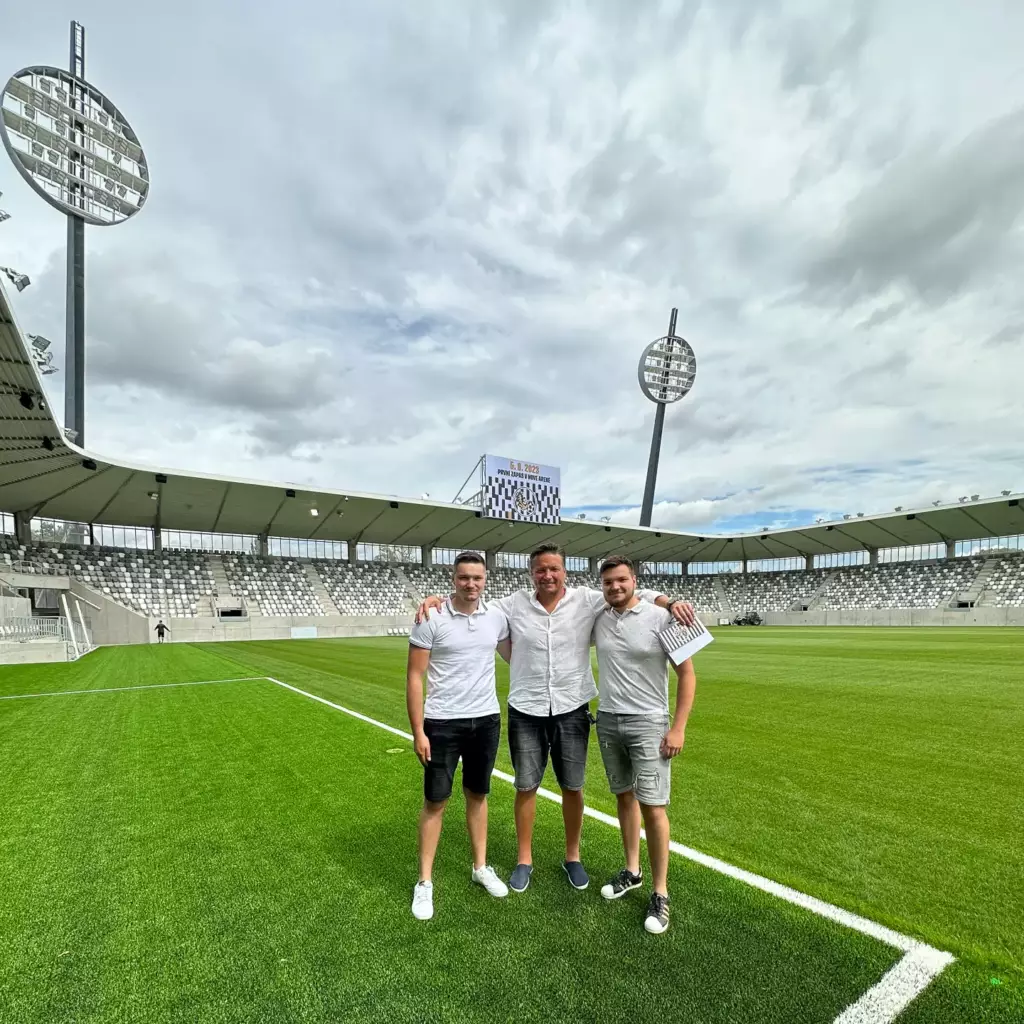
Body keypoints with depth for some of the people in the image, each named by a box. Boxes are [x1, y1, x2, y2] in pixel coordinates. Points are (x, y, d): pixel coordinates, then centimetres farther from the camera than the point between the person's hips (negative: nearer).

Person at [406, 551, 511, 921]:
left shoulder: (496, 617, -2)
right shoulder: (431, 620, -13)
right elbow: (414, 677, -10)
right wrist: (418, 731, -11)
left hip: (486, 720, 4)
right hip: (442, 723, -3)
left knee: (477, 795, 18)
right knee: (435, 801, 8)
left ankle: (480, 867, 36)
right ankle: (425, 882, 24)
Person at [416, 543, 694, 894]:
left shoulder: (586, 600, -7)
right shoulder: (514, 604, -5)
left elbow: (636, 595, -6)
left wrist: (669, 602, -22)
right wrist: (436, 599, -11)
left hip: (571, 709, 0)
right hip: (526, 711, 0)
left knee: (573, 787, 14)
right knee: (526, 787, 12)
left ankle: (572, 857, 36)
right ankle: (524, 860, 32)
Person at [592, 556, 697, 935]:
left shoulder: (660, 618, -13)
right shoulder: (597, 619, -1)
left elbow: (686, 672, -9)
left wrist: (678, 727, -12)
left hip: (648, 723, -4)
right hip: (607, 721, 5)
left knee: (652, 806, -2)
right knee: (624, 796, 17)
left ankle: (660, 893, 14)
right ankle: (632, 871, 34)